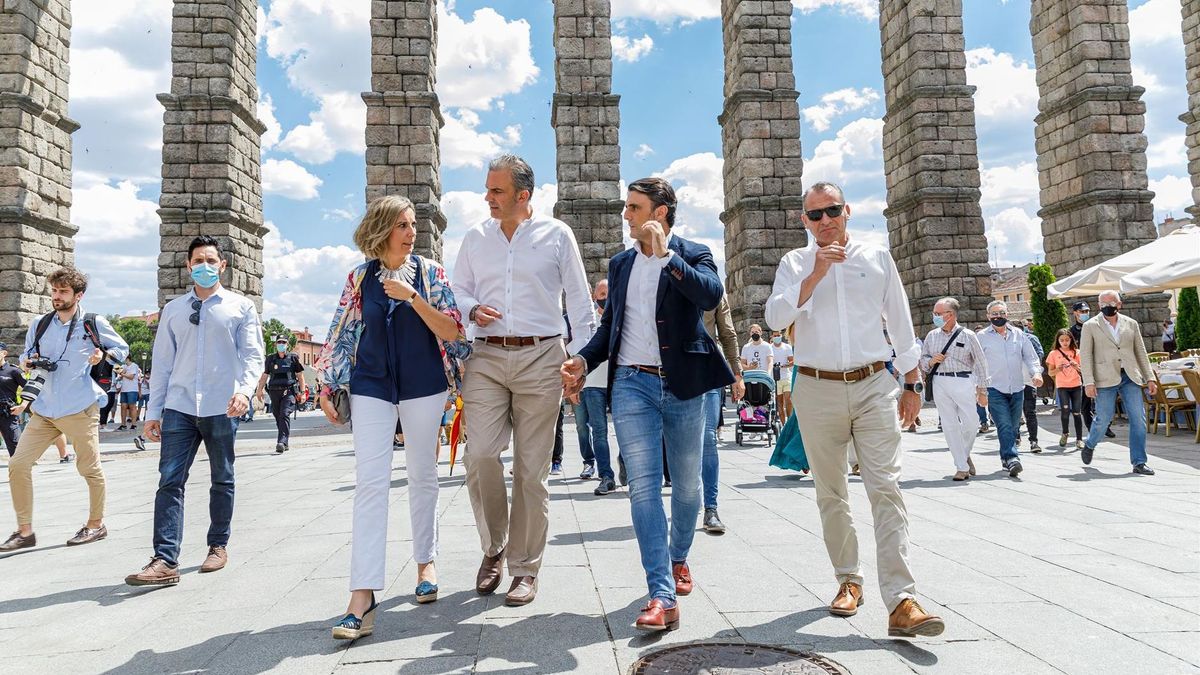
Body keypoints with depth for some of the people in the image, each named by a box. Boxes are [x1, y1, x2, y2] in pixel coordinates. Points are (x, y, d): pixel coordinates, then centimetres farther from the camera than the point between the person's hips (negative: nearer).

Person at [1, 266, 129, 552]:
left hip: (80, 409, -4)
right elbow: (26, 355, 22)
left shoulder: (95, 324, -2)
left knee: (90, 469, 4)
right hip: (44, 410, 4)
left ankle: (96, 524, 22)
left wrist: (102, 355, -9)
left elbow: (122, 349, 10)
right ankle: (25, 531, 11)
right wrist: (31, 361, 0)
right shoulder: (40, 324, 9)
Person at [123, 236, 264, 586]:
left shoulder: (241, 307, 4)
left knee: (222, 480, 10)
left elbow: (252, 354, -3)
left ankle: (218, 545, 23)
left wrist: (244, 390, -20)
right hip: (179, 407, 2)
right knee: (169, 480, -6)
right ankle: (165, 561, -6)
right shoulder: (173, 310, 13)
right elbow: (162, 363, 12)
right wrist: (153, 411, 9)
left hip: (221, 409, -2)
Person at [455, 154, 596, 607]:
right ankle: (493, 548, 15)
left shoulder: (556, 235, 6)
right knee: (480, 456, -11)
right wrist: (472, 309, -3)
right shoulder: (475, 238, 14)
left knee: (532, 468, 2)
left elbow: (580, 302, 5)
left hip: (541, 358, -2)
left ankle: (524, 569, 15)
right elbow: (458, 290, 21)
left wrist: (580, 360, -3)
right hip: (486, 357, 2)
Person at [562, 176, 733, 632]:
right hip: (632, 384, 2)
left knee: (686, 484, 12)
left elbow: (711, 296, -19)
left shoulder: (692, 254, 2)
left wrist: (664, 255, -18)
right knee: (643, 485, -8)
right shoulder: (620, 263, 15)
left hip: (683, 385, -2)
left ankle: (678, 558, 38)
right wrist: (583, 360, 1)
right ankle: (662, 596, -8)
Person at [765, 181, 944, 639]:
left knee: (885, 489, -10)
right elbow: (775, 318, -10)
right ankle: (848, 580, 25)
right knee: (831, 494, 9)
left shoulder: (877, 257, 8)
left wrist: (912, 384, 12)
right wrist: (816, 274, -17)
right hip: (817, 390, 1)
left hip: (874, 386, 0)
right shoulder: (795, 263, 6)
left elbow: (901, 324, 13)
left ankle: (901, 601, -11)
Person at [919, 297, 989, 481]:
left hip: (963, 382, -3)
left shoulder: (967, 335, 0)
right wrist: (931, 361, -5)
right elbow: (923, 360, 19)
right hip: (940, 383, 3)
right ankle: (962, 467, 9)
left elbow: (980, 363, 3)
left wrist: (982, 390, 1)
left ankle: (965, 454, 26)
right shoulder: (932, 336, 10)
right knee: (950, 425, 2)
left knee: (970, 424, -4)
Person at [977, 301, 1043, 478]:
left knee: (1013, 427, 10)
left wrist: (1036, 372, -7)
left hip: (1017, 388, 4)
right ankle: (1012, 459, -22)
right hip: (995, 389, -4)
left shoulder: (1019, 335, 12)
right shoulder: (982, 337, 2)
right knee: (1005, 426, -15)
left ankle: (1005, 457, 23)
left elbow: (1030, 357, 12)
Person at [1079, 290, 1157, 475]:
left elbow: (1141, 353, 14)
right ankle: (1089, 445, 26)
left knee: (1139, 419, -2)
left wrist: (1150, 378, 8)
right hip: (1106, 379, -3)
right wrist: (1089, 382, -10)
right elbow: (1085, 355, -2)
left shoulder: (1131, 324, 11)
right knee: (1104, 418, -3)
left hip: (1130, 377, 3)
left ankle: (1139, 463, 5)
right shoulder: (1090, 326, 1)